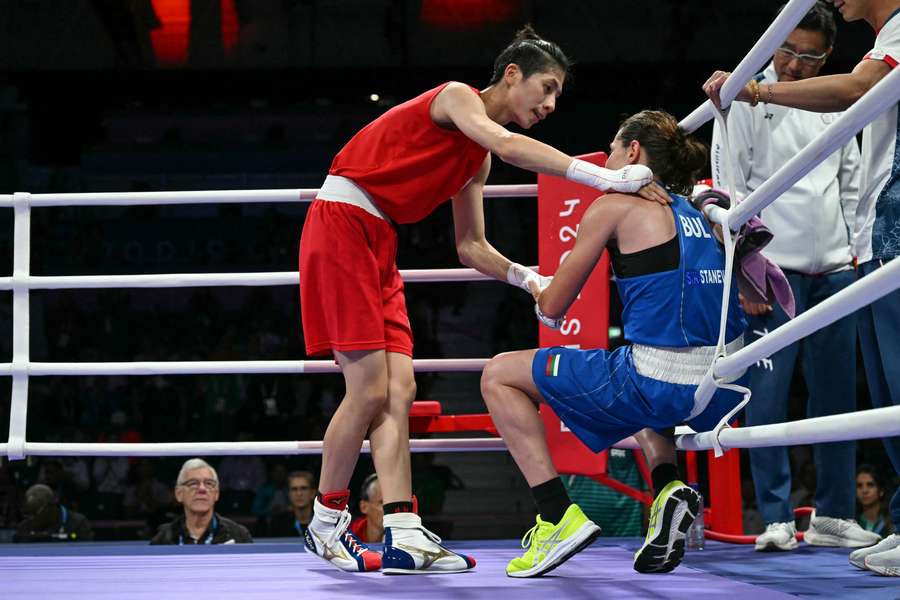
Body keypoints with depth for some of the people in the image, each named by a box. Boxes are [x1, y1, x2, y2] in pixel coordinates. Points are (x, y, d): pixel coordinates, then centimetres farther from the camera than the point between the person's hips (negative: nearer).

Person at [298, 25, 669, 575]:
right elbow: (506, 146, -29)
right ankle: (326, 524, 3)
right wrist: (606, 178, -36)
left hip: (378, 244, 9)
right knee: (370, 389, -11)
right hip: (340, 225, -9)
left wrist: (530, 279, 1)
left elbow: (471, 247, 19)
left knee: (399, 390, -3)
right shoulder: (456, 96, -7)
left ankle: (403, 535, -9)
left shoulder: (477, 158, 18)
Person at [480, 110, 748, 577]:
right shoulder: (702, 213, 18)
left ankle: (559, 517, 1)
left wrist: (539, 293, 30)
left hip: (662, 386, -7)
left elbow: (553, 307, 6)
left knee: (499, 375, 11)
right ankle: (668, 490, 16)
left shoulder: (615, 206, 1)